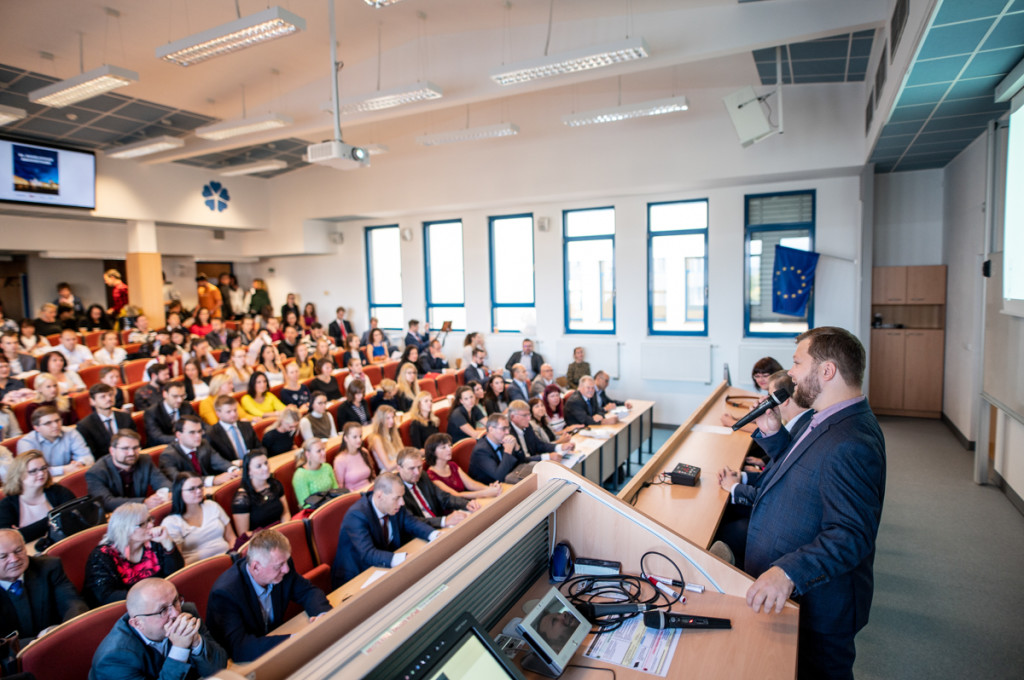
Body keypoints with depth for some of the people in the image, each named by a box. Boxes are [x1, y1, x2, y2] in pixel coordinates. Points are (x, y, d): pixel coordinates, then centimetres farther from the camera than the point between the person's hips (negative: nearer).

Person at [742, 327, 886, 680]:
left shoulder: (850, 445, -30)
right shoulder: (834, 423, 5)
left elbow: (851, 535, -34)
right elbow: (804, 472, 18)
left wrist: (788, 572, -43)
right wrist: (772, 432, 4)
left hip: (816, 609, -10)